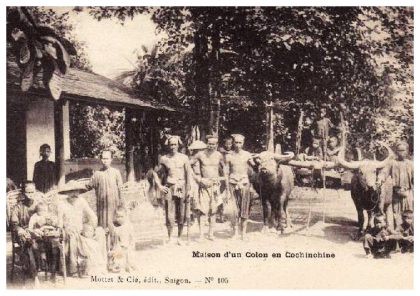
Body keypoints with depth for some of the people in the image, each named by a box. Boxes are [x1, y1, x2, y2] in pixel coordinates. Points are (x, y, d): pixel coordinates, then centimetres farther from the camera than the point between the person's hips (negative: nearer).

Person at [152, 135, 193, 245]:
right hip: (169, 189, 0)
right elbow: (155, 172, 13)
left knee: (182, 215, 3)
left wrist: (188, 189, -3)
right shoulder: (164, 159, 5)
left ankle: (179, 237, 15)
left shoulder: (184, 158, 5)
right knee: (170, 215, -3)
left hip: (182, 188, 0)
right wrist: (159, 186, 3)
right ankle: (170, 238, 8)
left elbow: (188, 174, 3)